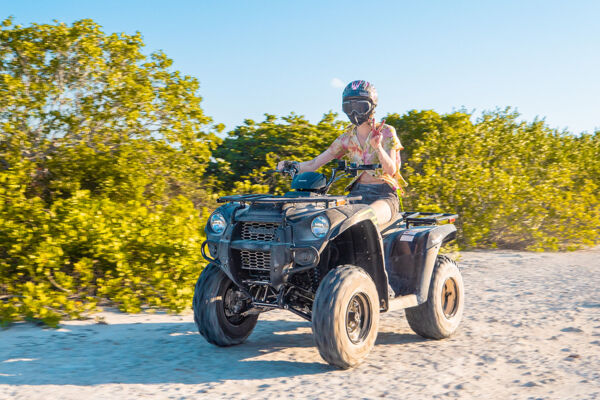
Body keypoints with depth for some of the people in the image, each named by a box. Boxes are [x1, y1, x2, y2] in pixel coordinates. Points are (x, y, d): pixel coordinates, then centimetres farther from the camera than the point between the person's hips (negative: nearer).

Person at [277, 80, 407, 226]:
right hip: (357, 194, 5)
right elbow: (315, 163, 7)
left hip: (384, 196, -5)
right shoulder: (347, 137, 11)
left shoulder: (386, 132, -2)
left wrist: (377, 147, -31)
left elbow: (391, 170, -13)